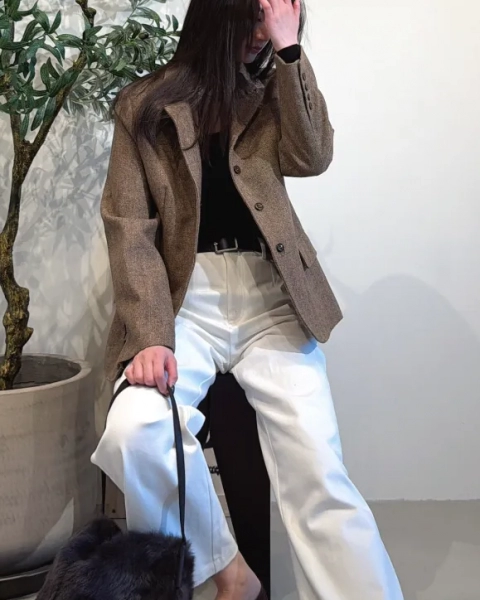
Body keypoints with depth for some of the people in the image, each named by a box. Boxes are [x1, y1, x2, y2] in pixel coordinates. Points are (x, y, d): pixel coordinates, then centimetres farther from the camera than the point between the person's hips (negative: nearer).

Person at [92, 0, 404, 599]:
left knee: (318, 475, -16)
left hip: (272, 297, 1)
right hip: (186, 298, -1)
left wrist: (289, 50, -6)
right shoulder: (144, 105, 6)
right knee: (133, 432, -28)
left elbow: (311, 157, -4)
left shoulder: (268, 93, 14)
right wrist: (151, 335, -16)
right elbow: (129, 228, -3)